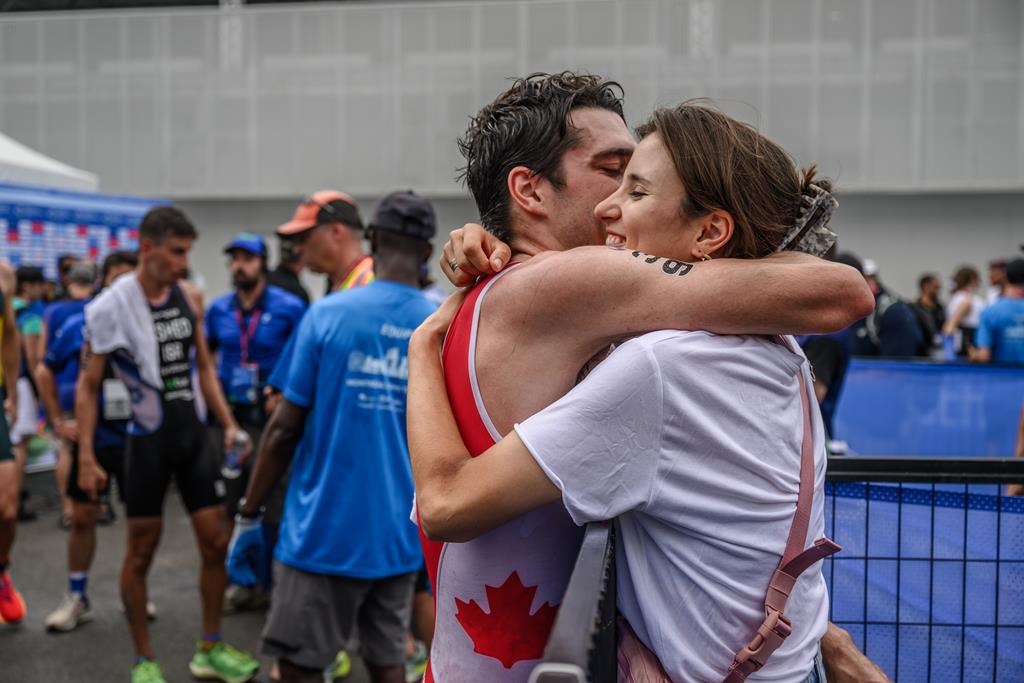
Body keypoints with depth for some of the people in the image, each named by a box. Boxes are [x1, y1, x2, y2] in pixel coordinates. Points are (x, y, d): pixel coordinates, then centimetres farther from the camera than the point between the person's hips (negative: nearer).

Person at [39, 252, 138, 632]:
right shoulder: (78, 325, -5)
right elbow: (45, 372, 8)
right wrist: (58, 421, 3)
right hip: (91, 436, 1)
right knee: (82, 517, 7)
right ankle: (77, 598, 22)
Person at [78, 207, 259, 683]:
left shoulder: (189, 299, 2)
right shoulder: (110, 307, -12)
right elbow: (88, 385, -8)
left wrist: (229, 423, 7)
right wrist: (86, 456, -12)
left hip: (195, 433, 5)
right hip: (148, 439, -4)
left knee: (217, 542, 5)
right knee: (141, 550, 6)